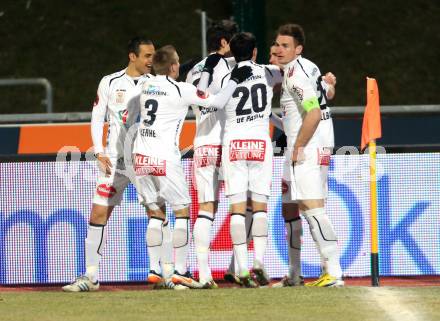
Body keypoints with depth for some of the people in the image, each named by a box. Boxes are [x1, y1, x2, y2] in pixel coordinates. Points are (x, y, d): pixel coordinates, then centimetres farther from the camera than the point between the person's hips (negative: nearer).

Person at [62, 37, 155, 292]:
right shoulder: (110, 83, 3)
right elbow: (97, 118, 7)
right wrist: (100, 153, -4)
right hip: (116, 159, 0)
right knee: (99, 213, -2)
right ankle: (91, 276, 5)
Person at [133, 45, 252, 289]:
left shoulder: (147, 86, 11)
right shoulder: (180, 90, -8)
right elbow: (217, 102, -6)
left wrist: (205, 72, 27)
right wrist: (234, 80, 7)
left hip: (141, 157, 6)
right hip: (164, 158, -6)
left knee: (156, 212, 13)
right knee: (182, 211, 2)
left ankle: (154, 269, 9)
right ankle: (180, 271, -2)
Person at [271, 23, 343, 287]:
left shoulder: (296, 74, -15)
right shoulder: (308, 68, 15)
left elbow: (314, 114, -24)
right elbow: (329, 94, 30)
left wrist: (298, 148, -18)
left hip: (307, 149, -10)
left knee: (312, 208, -17)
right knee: (289, 209, 15)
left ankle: (334, 273, -24)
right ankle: (294, 275, 22)